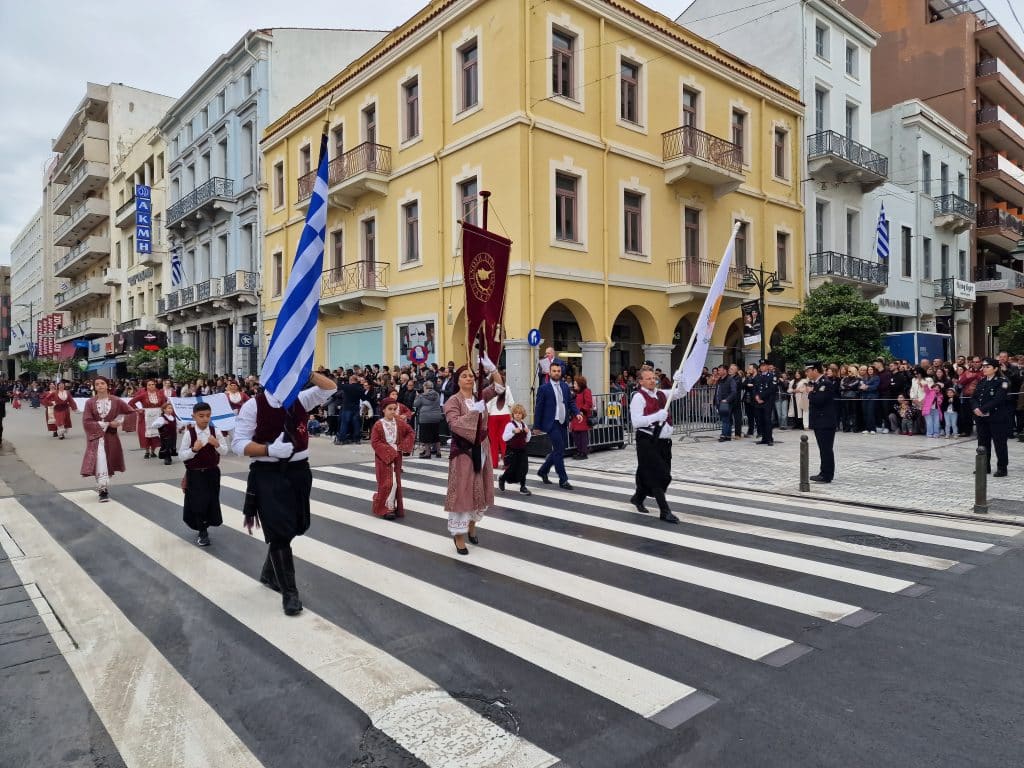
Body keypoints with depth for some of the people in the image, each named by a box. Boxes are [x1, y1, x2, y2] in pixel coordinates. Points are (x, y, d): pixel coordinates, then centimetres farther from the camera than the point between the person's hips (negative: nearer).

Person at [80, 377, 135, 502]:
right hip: (96, 436, -2)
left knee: (109, 462, 9)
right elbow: (86, 422, -8)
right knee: (100, 459, -19)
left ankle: (104, 488, 27)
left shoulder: (116, 401, -1)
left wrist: (120, 422, -9)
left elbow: (132, 412, 4)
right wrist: (105, 424, -13)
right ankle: (103, 490, -18)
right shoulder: (90, 402, -3)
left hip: (111, 436, 2)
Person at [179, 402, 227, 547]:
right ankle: (202, 532, 15)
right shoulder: (189, 433, -11)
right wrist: (194, 449, -26)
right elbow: (181, 455, -9)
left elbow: (225, 451, 0)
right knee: (198, 502, -1)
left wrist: (217, 445, -19)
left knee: (212, 501, 9)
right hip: (195, 474, -2)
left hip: (212, 472, 2)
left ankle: (204, 527, 33)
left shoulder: (215, 431, -5)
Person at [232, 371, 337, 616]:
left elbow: (330, 388, 4)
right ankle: (289, 591, 7)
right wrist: (270, 449, -25)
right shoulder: (253, 406, -9)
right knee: (279, 532, -6)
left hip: (299, 471, 5)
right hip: (268, 475, -5)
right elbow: (238, 443, -11)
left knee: (292, 528, 16)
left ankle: (269, 573, 40)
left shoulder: (300, 400, 4)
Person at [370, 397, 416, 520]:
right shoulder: (378, 425, -10)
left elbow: (411, 433, 8)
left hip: (396, 457, 4)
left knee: (396, 483, 9)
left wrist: (403, 445, -4)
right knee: (387, 483, -5)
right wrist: (389, 450, -18)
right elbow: (375, 442, -12)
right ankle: (386, 508, 5)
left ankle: (395, 507, 23)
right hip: (383, 457, -4)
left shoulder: (400, 423, 1)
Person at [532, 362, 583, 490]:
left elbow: (571, 402, 14)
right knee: (559, 451, -8)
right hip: (551, 423, -6)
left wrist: (576, 413, -6)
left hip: (562, 423, 7)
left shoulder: (565, 386, 10)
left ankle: (543, 471, 33)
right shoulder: (543, 389, -6)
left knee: (557, 451, 14)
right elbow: (538, 408, -4)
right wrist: (537, 426, -4)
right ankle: (563, 480, 1)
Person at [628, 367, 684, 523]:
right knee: (658, 476, -6)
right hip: (648, 441, -7)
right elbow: (636, 421, -20)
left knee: (651, 475, 16)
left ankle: (638, 498, 40)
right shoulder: (638, 397, -11)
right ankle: (665, 511, 2)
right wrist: (657, 416, -26)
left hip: (664, 441, 7)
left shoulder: (661, 394, 11)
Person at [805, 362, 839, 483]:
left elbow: (819, 400, -25)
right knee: (824, 449, 14)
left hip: (826, 422, -10)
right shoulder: (816, 383, 14)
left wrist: (810, 392, -11)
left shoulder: (826, 383, -15)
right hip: (819, 422, 10)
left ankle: (827, 475, -1)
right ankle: (824, 472, 21)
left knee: (826, 449, -5)